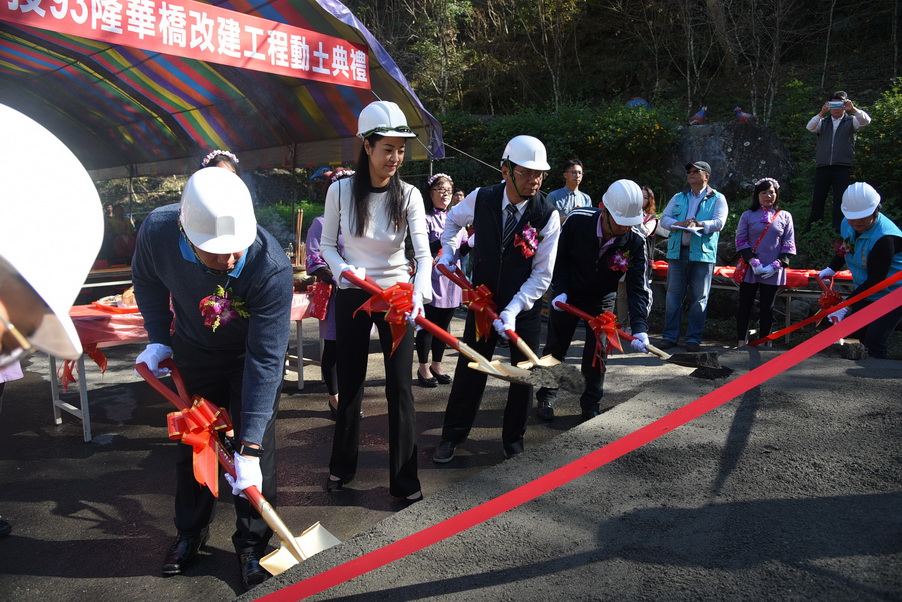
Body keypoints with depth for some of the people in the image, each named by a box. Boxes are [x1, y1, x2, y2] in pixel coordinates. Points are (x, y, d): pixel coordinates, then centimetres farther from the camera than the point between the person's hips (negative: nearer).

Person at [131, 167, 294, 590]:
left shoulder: (272, 269, -40)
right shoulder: (158, 230, -29)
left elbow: (264, 360, -36)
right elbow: (147, 282, -2)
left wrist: (249, 447, -35)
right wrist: (158, 339, -7)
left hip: (253, 354, -3)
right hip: (193, 352, 3)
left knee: (256, 447, -3)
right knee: (191, 442, 14)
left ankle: (252, 544, 20)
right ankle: (190, 534, 36)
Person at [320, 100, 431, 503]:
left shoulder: (408, 195, -10)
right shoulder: (341, 190, -9)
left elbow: (423, 252, -18)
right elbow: (328, 244, 2)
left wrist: (419, 294, -36)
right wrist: (344, 271, -19)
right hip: (352, 296, 1)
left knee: (400, 387, -1)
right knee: (350, 383, 12)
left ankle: (404, 479, 14)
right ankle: (342, 466, 32)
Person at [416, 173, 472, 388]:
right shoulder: (426, 218, -7)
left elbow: (461, 251, 13)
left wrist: (472, 243, -6)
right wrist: (444, 240, -26)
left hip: (451, 280, 6)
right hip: (432, 279, -6)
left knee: (443, 325, 13)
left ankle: (436, 365, 26)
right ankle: (423, 368, 15)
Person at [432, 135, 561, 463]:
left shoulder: (548, 215, -16)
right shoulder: (481, 199, -11)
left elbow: (542, 274, -16)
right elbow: (454, 219, 15)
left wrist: (513, 310, -25)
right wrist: (449, 250, 2)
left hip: (525, 306, -1)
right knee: (470, 367, 7)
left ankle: (514, 439, 29)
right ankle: (452, 436, 24)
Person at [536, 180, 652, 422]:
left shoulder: (636, 242, -26)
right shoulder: (577, 220, -28)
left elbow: (638, 287, -25)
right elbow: (559, 257, -12)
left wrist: (639, 328, -36)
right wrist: (559, 290, -20)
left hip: (601, 301, 0)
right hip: (567, 294, 0)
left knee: (597, 354, 1)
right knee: (555, 348, 8)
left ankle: (590, 405, 20)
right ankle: (546, 397, 26)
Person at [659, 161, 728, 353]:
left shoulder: (717, 199, 8)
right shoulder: (678, 198, 18)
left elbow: (719, 223, -5)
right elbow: (664, 218, 9)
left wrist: (698, 224, -21)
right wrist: (679, 224, -11)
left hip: (703, 254, -3)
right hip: (677, 251, 3)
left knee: (699, 298, 1)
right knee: (673, 295, 3)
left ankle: (694, 338, 9)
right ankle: (670, 336, 10)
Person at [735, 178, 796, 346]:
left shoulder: (785, 216, 6)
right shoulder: (748, 216, 4)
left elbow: (789, 244, 4)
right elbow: (740, 241, 0)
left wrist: (775, 265, -8)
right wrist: (753, 262, -12)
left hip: (773, 272, 1)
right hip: (750, 269, 0)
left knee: (767, 307, 7)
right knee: (745, 305, 2)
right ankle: (741, 342, 9)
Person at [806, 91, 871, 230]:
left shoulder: (851, 121, 12)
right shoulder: (823, 122, 16)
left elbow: (866, 120, -8)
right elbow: (810, 127, -4)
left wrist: (853, 109, -24)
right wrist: (822, 113, -20)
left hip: (842, 168, -2)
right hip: (822, 167, 2)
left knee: (840, 200, -5)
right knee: (817, 199, 3)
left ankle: (839, 230, -5)